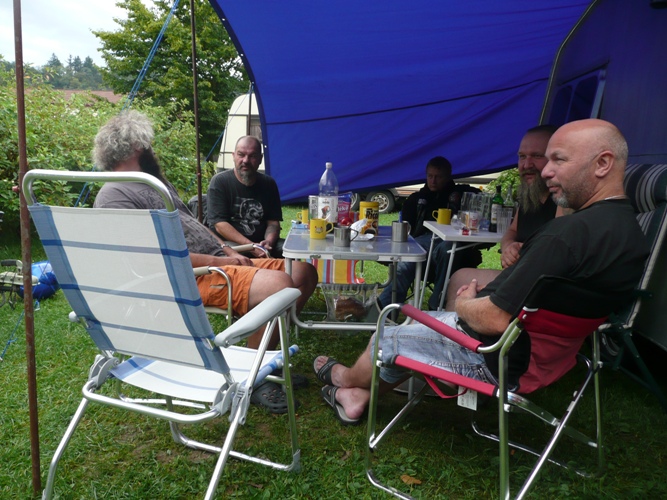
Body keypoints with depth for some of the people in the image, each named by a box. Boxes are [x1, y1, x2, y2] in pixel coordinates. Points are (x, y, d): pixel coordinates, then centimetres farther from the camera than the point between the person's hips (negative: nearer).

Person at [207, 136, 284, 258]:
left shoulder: (268, 184, 8)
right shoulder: (219, 181, -4)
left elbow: (273, 222, 7)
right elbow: (219, 224, -12)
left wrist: (268, 242, -17)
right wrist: (250, 246, -22)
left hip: (261, 243, 5)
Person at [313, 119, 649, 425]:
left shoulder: (569, 233, -31)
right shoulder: (630, 229, 2)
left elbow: (496, 318, -29)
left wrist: (464, 304, -7)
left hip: (501, 359, -9)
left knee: (387, 340, 9)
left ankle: (345, 378, 43)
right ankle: (358, 397, 30)